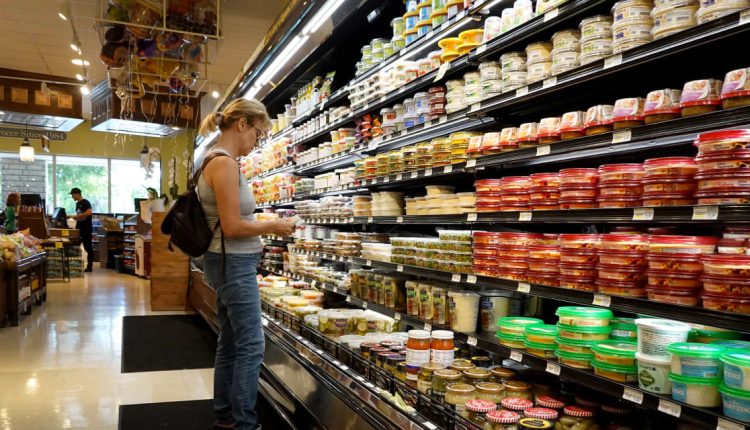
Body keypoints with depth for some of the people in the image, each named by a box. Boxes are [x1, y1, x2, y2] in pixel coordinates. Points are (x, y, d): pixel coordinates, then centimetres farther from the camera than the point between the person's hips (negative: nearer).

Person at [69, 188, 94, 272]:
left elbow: (89, 212, -27)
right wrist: (74, 217, 4)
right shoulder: (77, 203, 16)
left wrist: (76, 216, -21)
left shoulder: (85, 202, -11)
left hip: (86, 229, -8)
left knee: (88, 247, -1)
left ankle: (90, 266, 5)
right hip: (79, 228, 8)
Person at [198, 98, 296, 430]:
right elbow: (232, 226, -21)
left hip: (230, 263, 10)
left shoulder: (217, 160, 12)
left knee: (230, 343, 17)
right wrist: (273, 226, -9)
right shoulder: (224, 163, -18)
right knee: (251, 346, -1)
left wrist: (265, 223, 9)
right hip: (234, 264, -10)